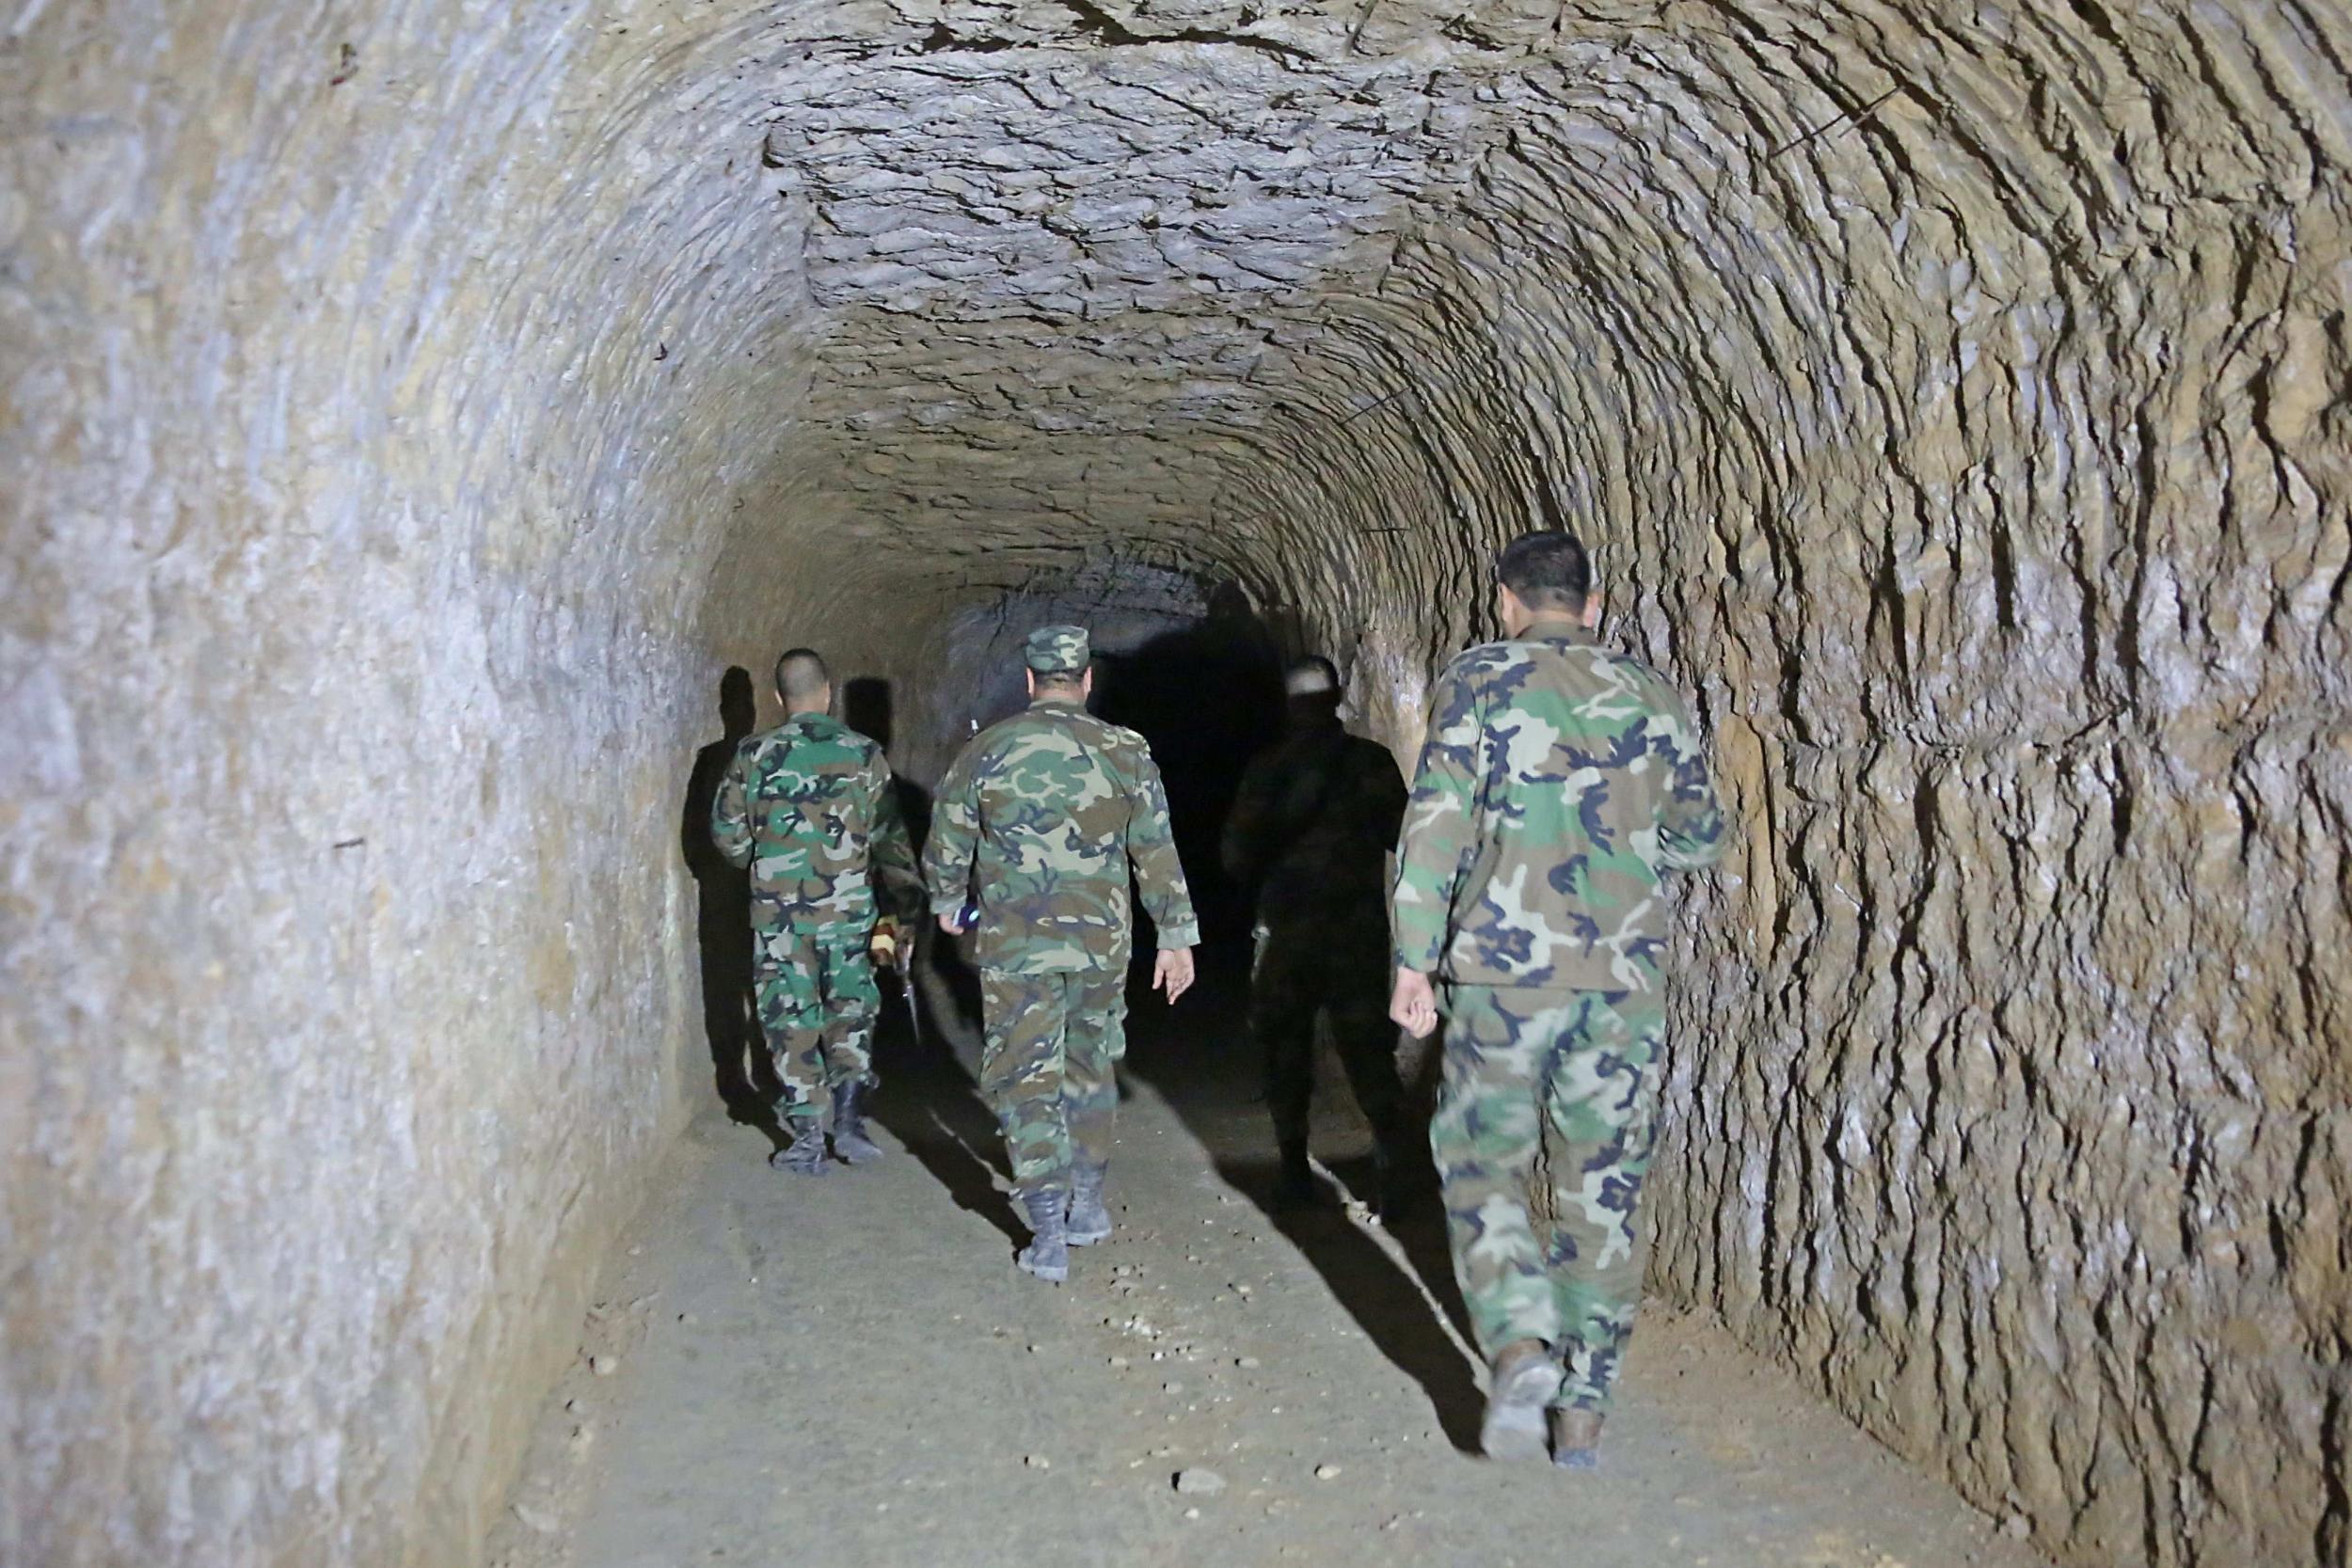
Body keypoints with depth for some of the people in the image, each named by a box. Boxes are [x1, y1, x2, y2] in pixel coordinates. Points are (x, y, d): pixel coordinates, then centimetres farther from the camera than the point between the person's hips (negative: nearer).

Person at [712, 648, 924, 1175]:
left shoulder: (755, 755, -2)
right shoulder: (864, 755, -1)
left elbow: (728, 835, 3)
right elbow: (890, 839, 2)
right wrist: (899, 908, 13)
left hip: (779, 912, 0)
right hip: (849, 911, 0)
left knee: (792, 1023, 8)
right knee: (850, 1016, 17)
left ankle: (807, 1140, 11)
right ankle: (849, 1118, 5)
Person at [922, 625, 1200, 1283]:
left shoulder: (987, 750, -2)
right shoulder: (1125, 753, 0)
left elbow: (946, 842, 4)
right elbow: (1157, 853, 1)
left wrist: (948, 903, 23)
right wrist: (1176, 939, 8)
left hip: (1015, 947, -2)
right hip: (1102, 943, 2)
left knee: (1027, 1082, 3)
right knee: (1090, 1070, 19)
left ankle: (1048, 1235, -1)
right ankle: (1087, 1205, 28)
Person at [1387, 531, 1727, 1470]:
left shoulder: (1481, 681, 0)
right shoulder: (1651, 697, 12)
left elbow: (1437, 822, -9)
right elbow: (1701, 839, 17)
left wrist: (1414, 957, -6)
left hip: (1508, 969, -3)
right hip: (1628, 977, 3)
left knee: (1485, 1160, 11)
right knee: (1605, 1190, 10)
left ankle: (1520, 1348, -9)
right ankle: (1583, 1417, 15)